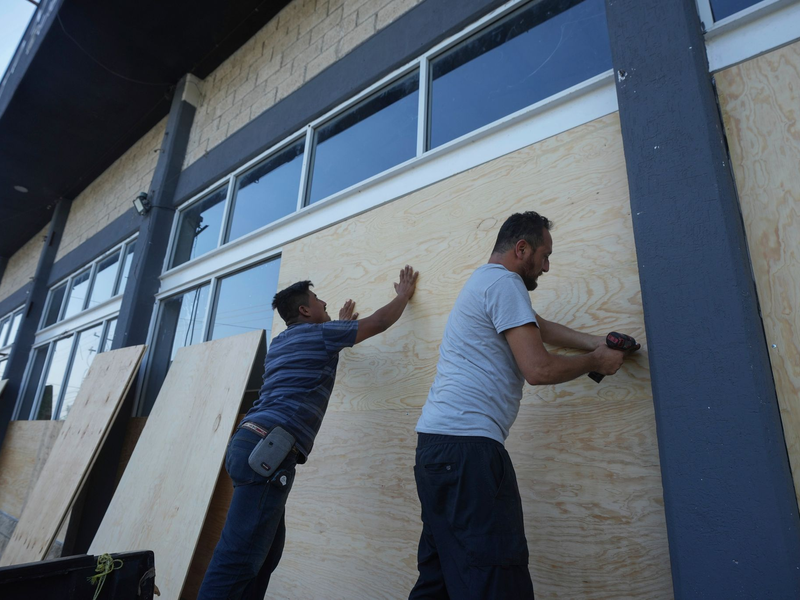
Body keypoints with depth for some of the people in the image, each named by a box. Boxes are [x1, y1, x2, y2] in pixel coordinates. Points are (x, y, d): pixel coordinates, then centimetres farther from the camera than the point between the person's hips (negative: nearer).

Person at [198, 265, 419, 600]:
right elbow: (379, 322, 10)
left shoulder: (282, 343, 25)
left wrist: (341, 325, 55)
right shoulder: (319, 333, 1)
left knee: (266, 551, 14)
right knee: (239, 557, -10)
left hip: (253, 444, 10)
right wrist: (404, 294, 26)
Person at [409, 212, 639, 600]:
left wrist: (594, 343, 24)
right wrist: (596, 362, 5)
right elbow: (540, 369, -12)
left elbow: (537, 326, 31)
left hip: (436, 438, 11)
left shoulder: (484, 280, 24)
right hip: (466, 442, -11)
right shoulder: (504, 282, -7)